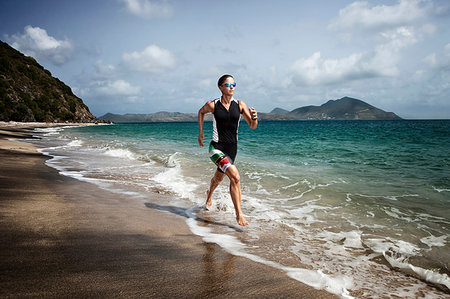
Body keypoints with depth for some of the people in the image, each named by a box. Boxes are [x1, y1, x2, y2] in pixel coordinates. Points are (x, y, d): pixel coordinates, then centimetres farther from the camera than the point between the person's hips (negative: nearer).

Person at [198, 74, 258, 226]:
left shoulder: (240, 105, -3)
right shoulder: (212, 105, -7)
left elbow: (253, 126, -4)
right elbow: (201, 112, 15)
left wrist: (254, 118, -25)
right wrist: (200, 132, 14)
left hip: (231, 149, 4)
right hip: (216, 147, -4)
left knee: (219, 177, 26)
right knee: (235, 177, -23)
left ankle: (209, 194, 61)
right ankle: (239, 214, -12)